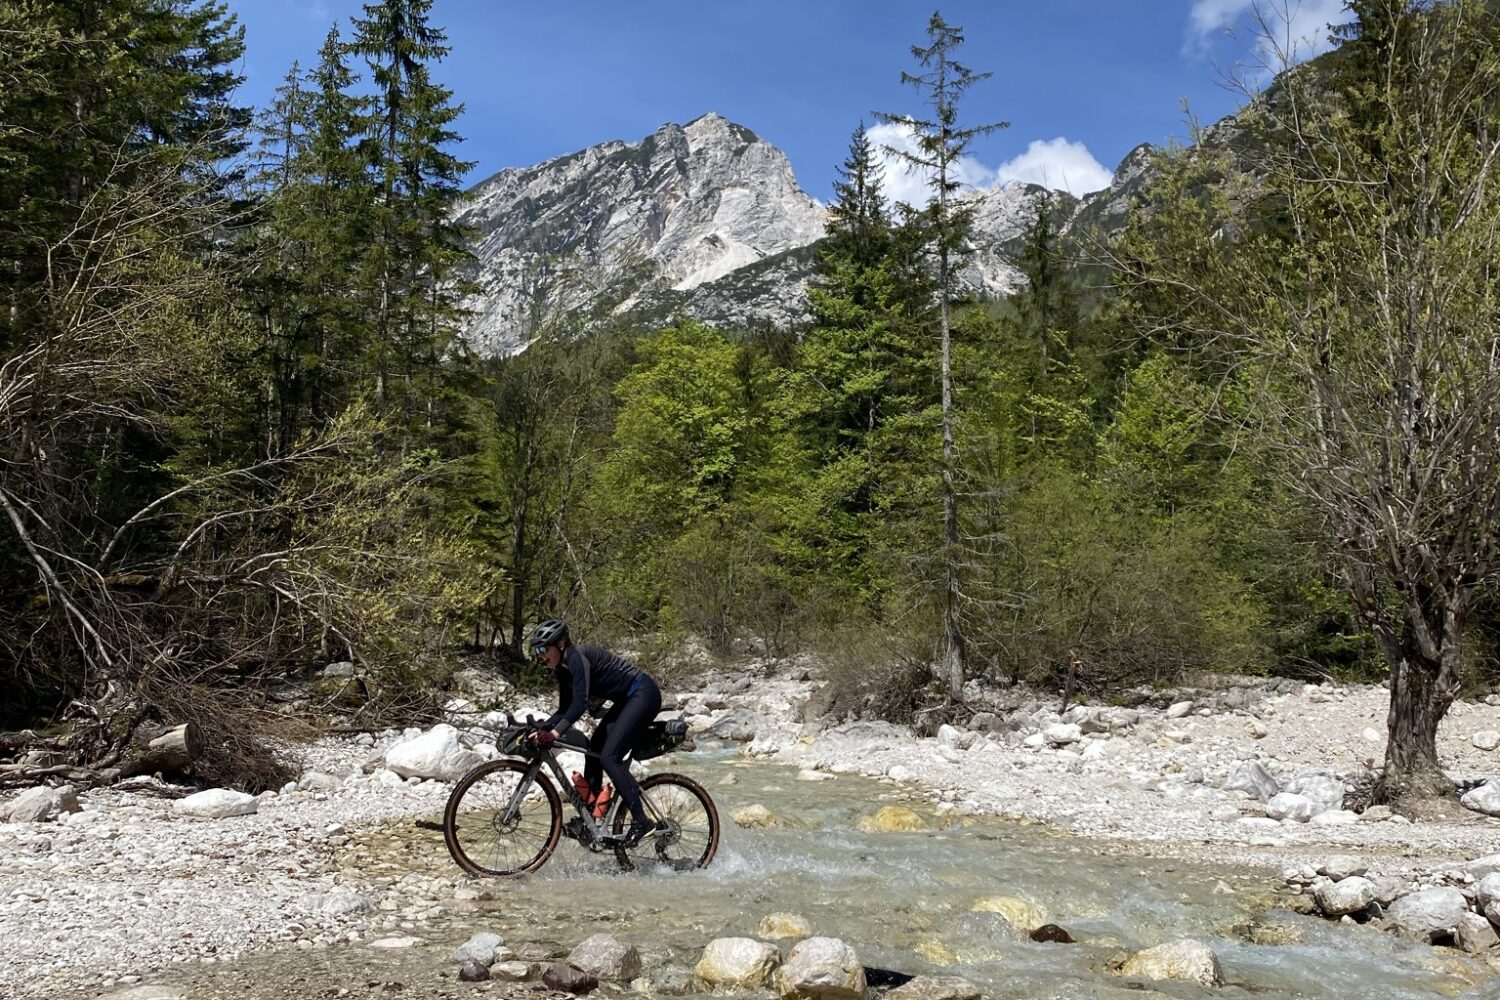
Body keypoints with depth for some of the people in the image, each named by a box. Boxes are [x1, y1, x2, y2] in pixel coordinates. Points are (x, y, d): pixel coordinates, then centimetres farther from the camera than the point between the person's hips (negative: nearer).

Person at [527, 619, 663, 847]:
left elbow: (580, 703, -30)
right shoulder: (562, 669, 9)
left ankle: (641, 821, -14)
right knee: (593, 751, 7)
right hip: (626, 700, 10)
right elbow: (565, 710, 12)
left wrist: (554, 734, -37)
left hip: (643, 695, -10)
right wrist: (540, 730, -2)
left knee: (609, 756, -17)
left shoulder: (577, 656, -20)